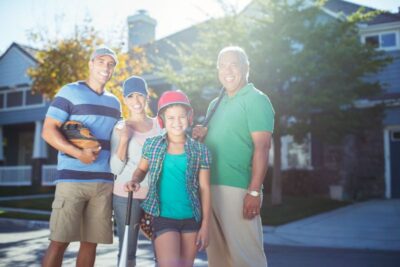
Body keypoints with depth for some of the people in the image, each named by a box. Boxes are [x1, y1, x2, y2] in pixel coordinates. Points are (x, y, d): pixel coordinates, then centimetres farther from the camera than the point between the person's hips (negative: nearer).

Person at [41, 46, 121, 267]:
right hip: (72, 178, -5)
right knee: (59, 240, -5)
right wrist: (79, 153, -19)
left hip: (104, 181, 5)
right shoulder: (70, 92, 1)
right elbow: (48, 131, -6)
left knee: (91, 242, 6)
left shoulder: (114, 102, 18)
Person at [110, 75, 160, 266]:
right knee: (127, 251, 3)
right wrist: (123, 140, -16)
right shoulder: (120, 128, 2)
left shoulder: (160, 124, 7)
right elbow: (115, 168, -4)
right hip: (126, 195, -1)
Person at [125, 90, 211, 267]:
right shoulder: (152, 145, -1)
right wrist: (135, 180, -8)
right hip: (164, 218, -1)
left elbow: (204, 189, 0)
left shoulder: (200, 151, -2)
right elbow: (142, 169, 16)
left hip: (191, 219, 2)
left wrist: (205, 225, -2)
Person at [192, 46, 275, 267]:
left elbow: (262, 146, -12)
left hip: (238, 189, -7)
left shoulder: (256, 100, -4)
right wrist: (203, 135, 4)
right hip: (210, 188, 7)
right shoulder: (216, 104, 18)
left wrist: (254, 192, -20)